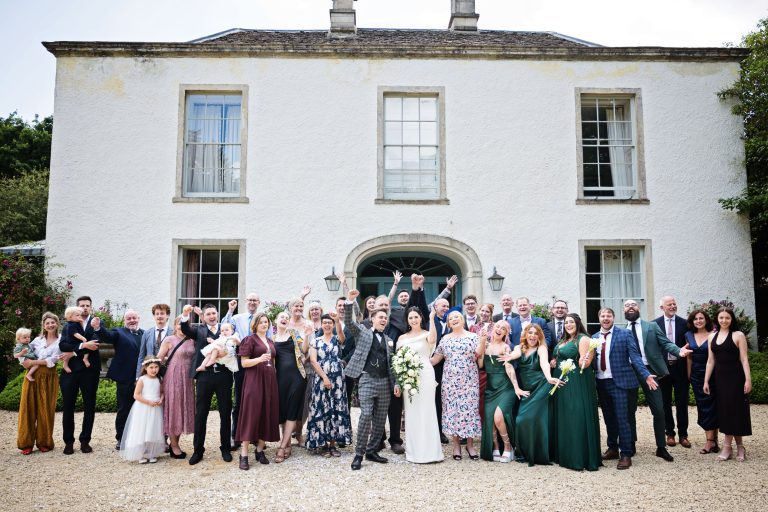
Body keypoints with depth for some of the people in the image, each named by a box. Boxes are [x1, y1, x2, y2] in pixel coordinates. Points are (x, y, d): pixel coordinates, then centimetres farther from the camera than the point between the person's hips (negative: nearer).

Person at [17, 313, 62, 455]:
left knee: (46, 409, 2)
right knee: (29, 408, 0)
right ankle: (26, 443, 7)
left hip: (49, 378, -3)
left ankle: (44, 442, 13)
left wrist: (33, 362, -10)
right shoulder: (38, 340, 12)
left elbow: (52, 360, -10)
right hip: (33, 376, 3)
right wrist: (25, 362, -7)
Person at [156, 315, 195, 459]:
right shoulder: (169, 340, -5)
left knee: (184, 409, 10)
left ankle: (175, 443, 22)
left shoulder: (191, 340, 8)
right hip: (173, 377, -5)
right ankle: (174, 446, 12)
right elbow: (159, 359, -5)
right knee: (173, 409, 2)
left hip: (187, 379, 5)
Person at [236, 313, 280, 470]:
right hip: (254, 380, -6)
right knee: (251, 414, -8)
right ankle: (244, 454, -5)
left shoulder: (270, 342, 17)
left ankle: (260, 450, 14)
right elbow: (244, 363, -8)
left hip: (270, 380, 6)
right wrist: (260, 359, -23)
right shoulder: (250, 340, -2)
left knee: (268, 414, 5)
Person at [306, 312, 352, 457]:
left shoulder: (337, 339, 5)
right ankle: (323, 444, 9)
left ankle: (333, 443, 12)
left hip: (337, 379, 1)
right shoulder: (316, 340, 5)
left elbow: (341, 333, -20)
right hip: (320, 378, -1)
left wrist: (338, 320, -41)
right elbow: (313, 360, -4)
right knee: (321, 409, -1)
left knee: (336, 409, 2)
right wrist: (324, 377, -13)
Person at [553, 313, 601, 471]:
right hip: (563, 383, 9)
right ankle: (566, 454, 23)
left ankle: (581, 457, 0)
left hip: (578, 384, -9)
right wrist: (554, 363, 10)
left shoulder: (583, 339, -9)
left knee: (578, 419, -6)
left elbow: (584, 363, -18)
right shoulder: (563, 340, 17)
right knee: (564, 419, 13)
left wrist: (584, 362, -38)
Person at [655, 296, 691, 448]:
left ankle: (683, 434, 17)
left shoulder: (684, 323, 1)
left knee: (682, 402, 7)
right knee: (665, 403, 8)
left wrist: (689, 368, -4)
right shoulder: (655, 324, -2)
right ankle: (670, 433, 20)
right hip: (662, 367, 0)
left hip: (680, 367, 0)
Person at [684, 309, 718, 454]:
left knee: (710, 406, -2)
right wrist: (689, 374, 9)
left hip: (710, 374, -4)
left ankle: (710, 441, 3)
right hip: (696, 375, 4)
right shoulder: (689, 335, 7)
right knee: (702, 406, 6)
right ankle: (712, 440, 12)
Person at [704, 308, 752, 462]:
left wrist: (748, 380, -15)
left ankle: (727, 446, 6)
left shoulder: (738, 335, -4)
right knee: (724, 411, 6)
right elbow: (710, 361, 10)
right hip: (719, 378, 5)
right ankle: (739, 446, 17)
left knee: (735, 410, -1)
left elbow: (744, 359, -8)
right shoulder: (712, 336, 9)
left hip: (735, 378, -5)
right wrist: (706, 381, 8)